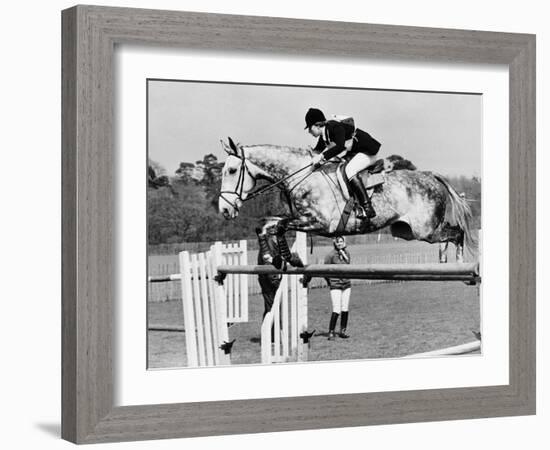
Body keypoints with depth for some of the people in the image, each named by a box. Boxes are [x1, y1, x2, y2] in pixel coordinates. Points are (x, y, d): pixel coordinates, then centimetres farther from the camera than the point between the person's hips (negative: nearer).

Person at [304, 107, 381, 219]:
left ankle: (368, 208, -33)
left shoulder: (335, 127, -23)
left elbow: (340, 146, -38)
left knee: (350, 170, -30)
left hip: (368, 151, -10)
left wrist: (322, 156, -40)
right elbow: (317, 150, 15)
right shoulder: (324, 135, 5)